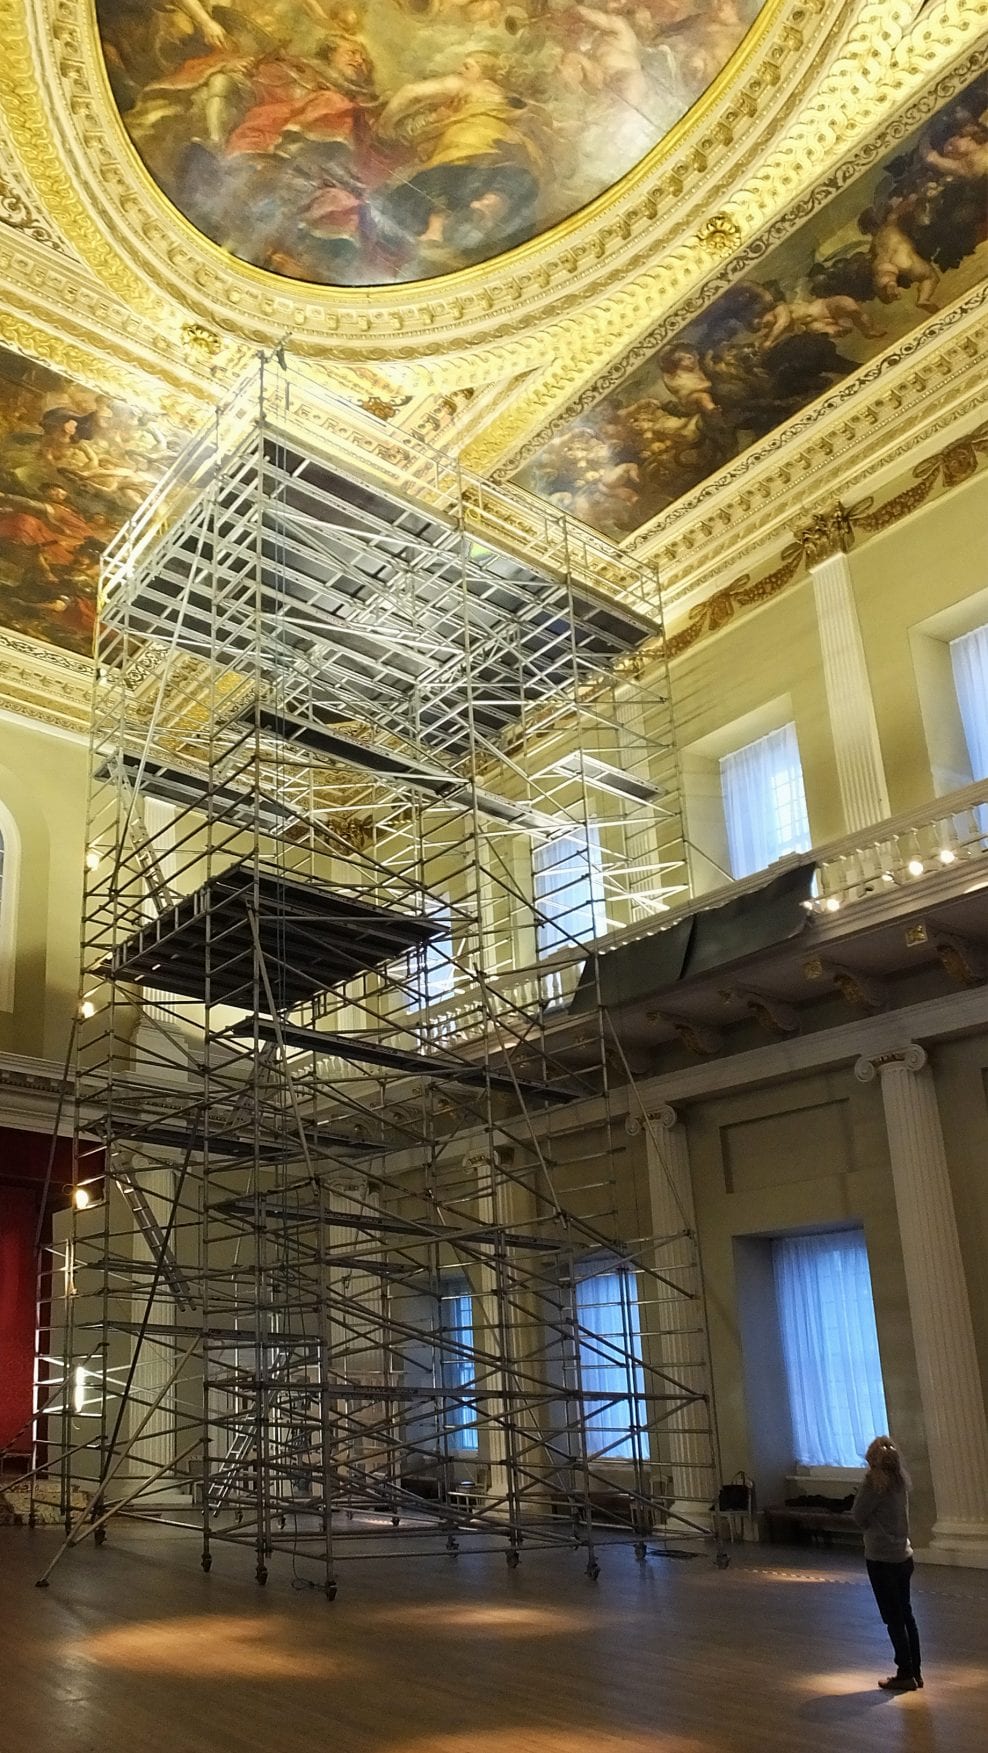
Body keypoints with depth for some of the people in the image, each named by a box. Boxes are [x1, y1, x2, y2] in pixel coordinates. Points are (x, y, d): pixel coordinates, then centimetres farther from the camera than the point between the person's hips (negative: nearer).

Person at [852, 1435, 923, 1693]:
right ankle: (915, 1671, 22)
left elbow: (858, 1515, -11)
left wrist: (867, 1481, -6)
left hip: (882, 1558, -8)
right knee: (905, 1615, 16)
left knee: (893, 1618, 2)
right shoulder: (900, 1481, 4)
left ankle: (905, 1674, 8)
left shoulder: (876, 1483, -18)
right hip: (903, 1555, 8)